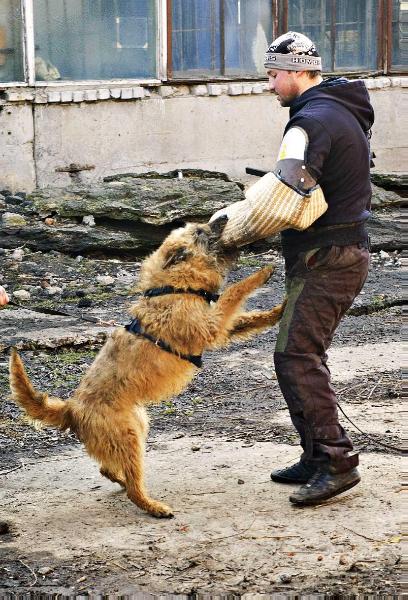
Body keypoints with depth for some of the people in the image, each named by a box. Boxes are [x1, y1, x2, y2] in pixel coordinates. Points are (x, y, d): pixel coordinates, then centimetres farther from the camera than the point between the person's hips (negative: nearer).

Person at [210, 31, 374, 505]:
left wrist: (231, 227, -16)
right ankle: (317, 460, 19)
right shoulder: (343, 110, 17)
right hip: (345, 252, 10)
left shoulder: (312, 120, -17)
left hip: (325, 260, -10)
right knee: (304, 355, 14)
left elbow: (281, 195, -27)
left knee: (296, 355, -13)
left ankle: (336, 462, -14)